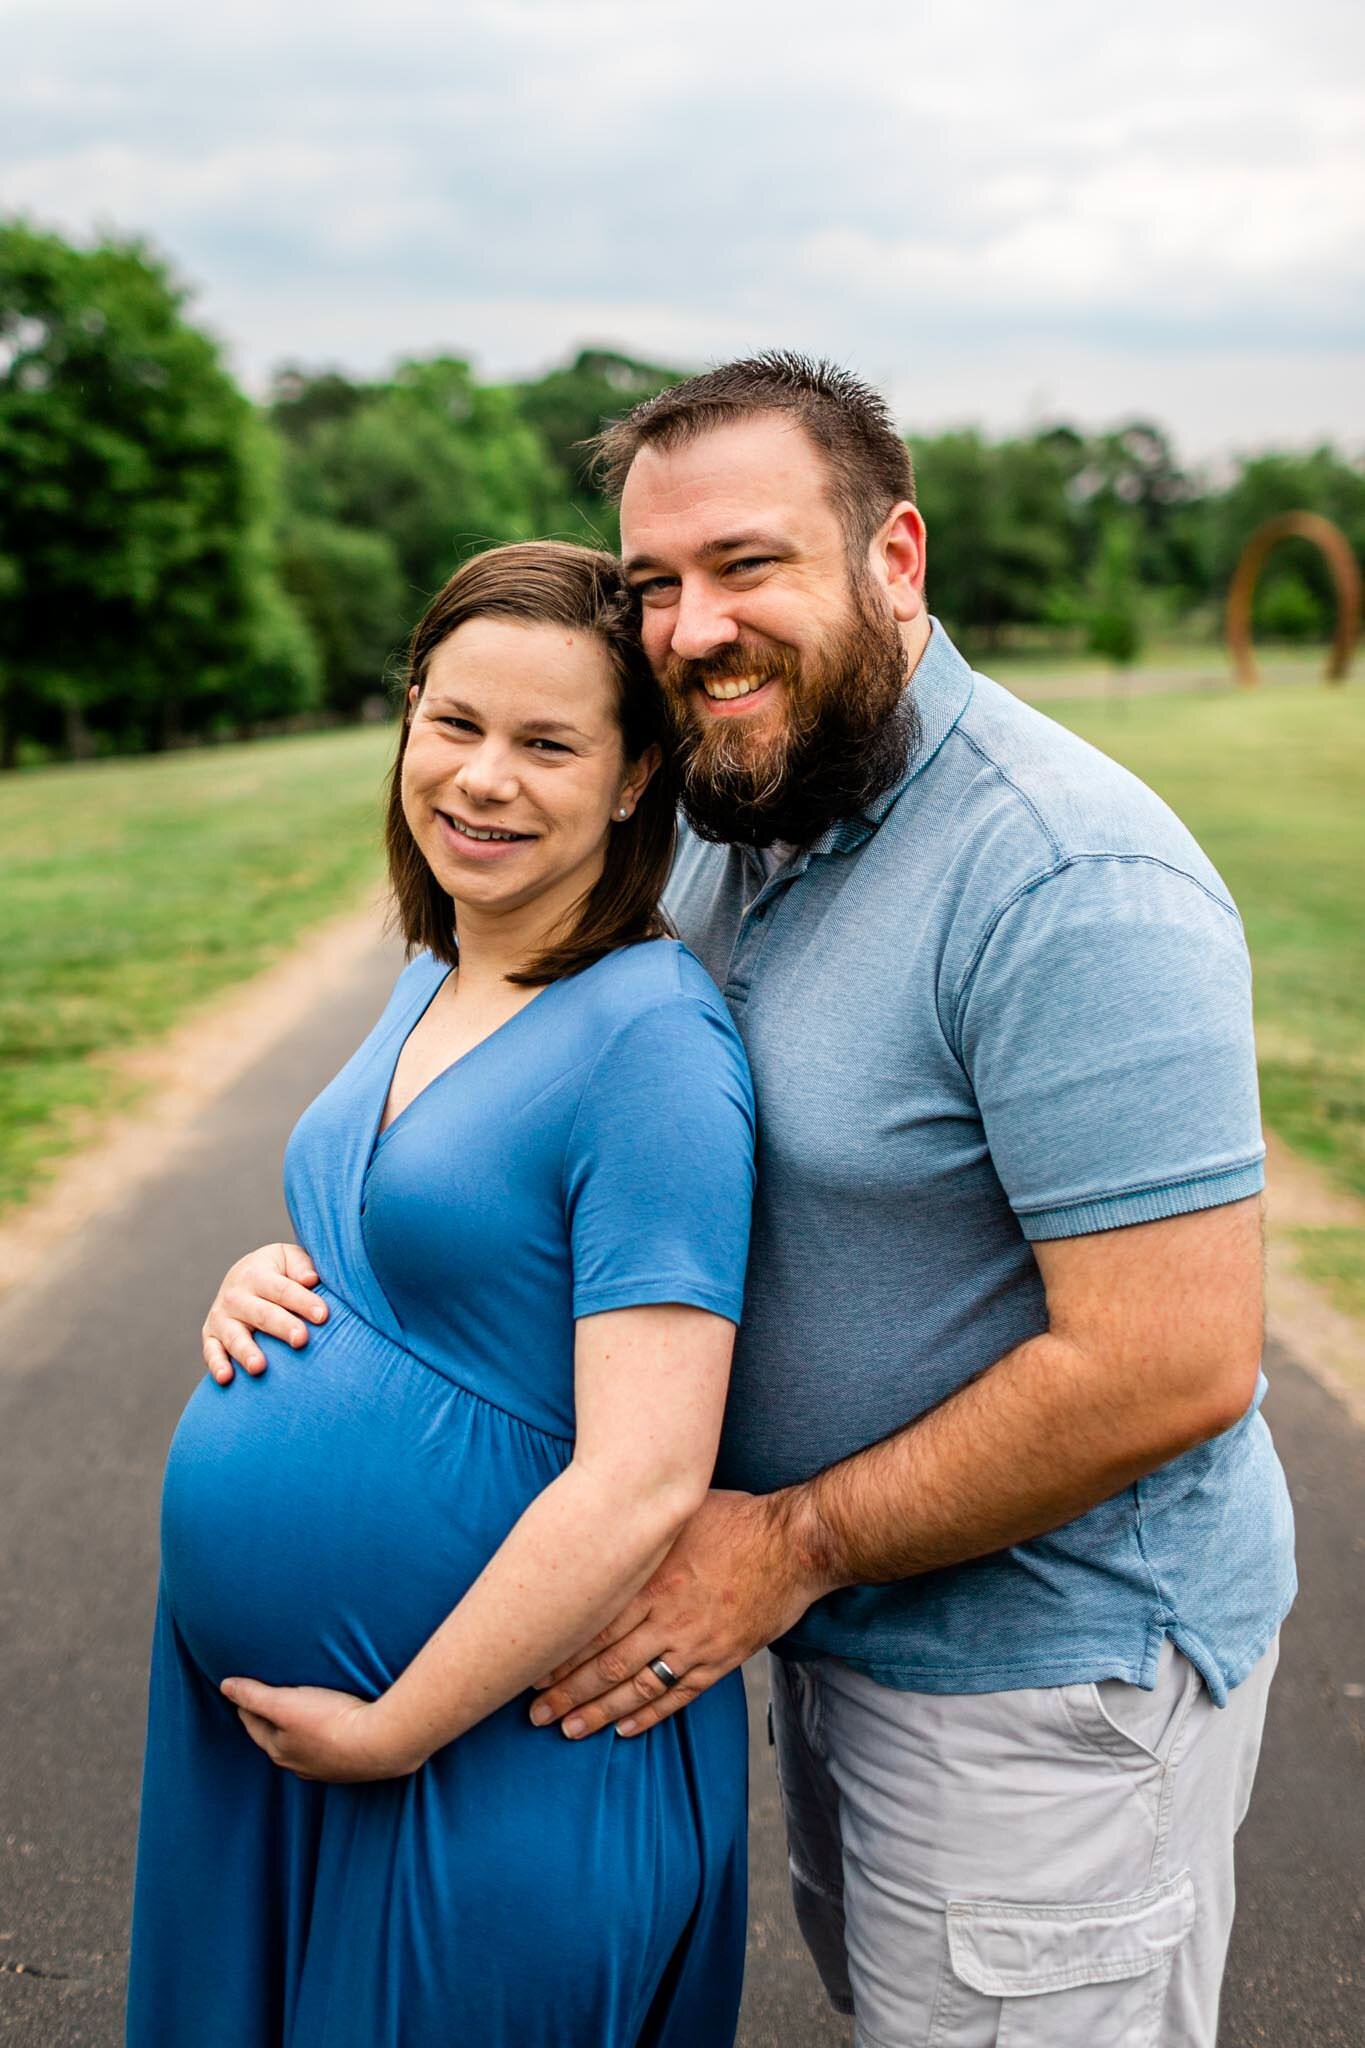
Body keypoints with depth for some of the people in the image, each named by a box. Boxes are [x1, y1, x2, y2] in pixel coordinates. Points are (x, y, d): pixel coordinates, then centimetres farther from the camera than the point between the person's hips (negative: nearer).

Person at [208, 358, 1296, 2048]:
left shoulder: (1069, 881, -25)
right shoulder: (735, 840, 3)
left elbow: (1173, 1365, -28)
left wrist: (796, 1542, -20)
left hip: (1046, 1670, -8)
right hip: (849, 1627, 8)